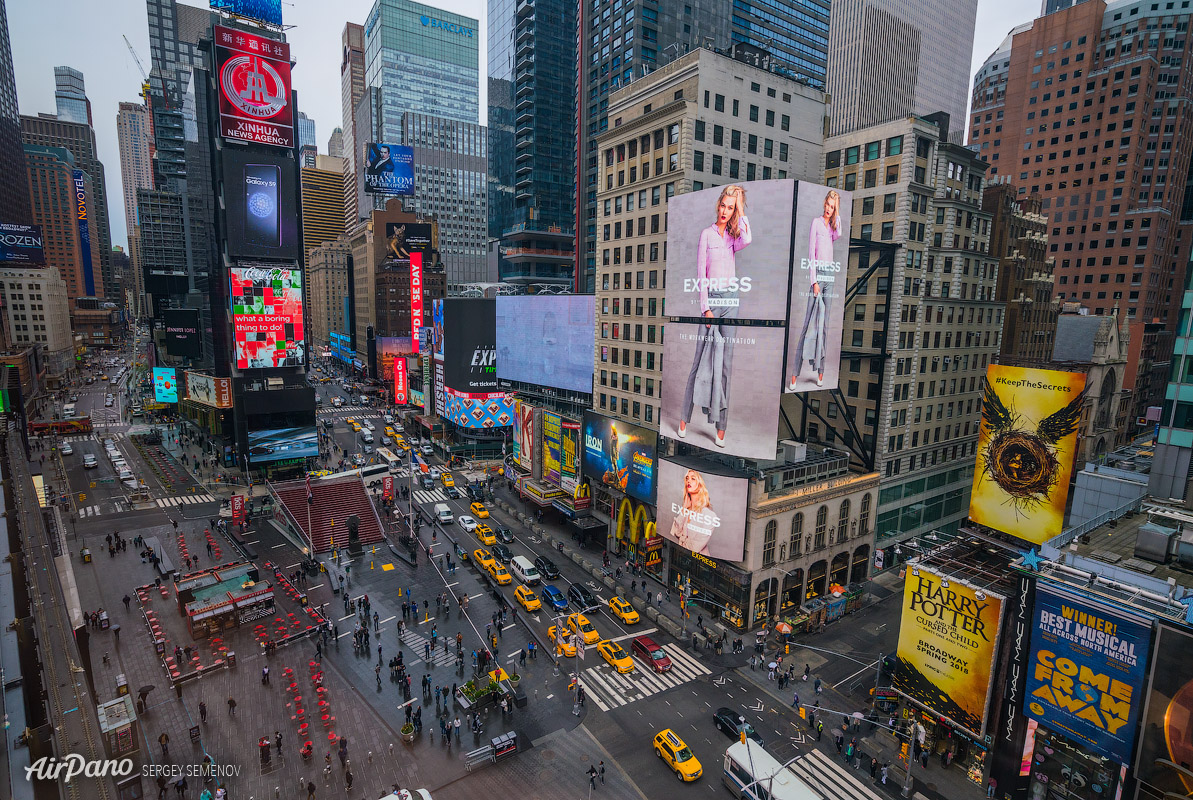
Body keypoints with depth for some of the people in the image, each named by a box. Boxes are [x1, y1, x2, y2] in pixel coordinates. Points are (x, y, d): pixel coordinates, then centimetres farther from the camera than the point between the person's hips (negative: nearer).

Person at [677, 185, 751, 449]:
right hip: (712, 297, -4)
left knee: (726, 362, 2)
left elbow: (748, 240, -12)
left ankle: (720, 426, 7)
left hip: (731, 299, 4)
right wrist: (705, 308, -11)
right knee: (701, 359, -4)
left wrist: (741, 211, -2)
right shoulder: (707, 234, 2)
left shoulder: (733, 237, 13)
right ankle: (684, 418, 6)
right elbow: (701, 273, -4)